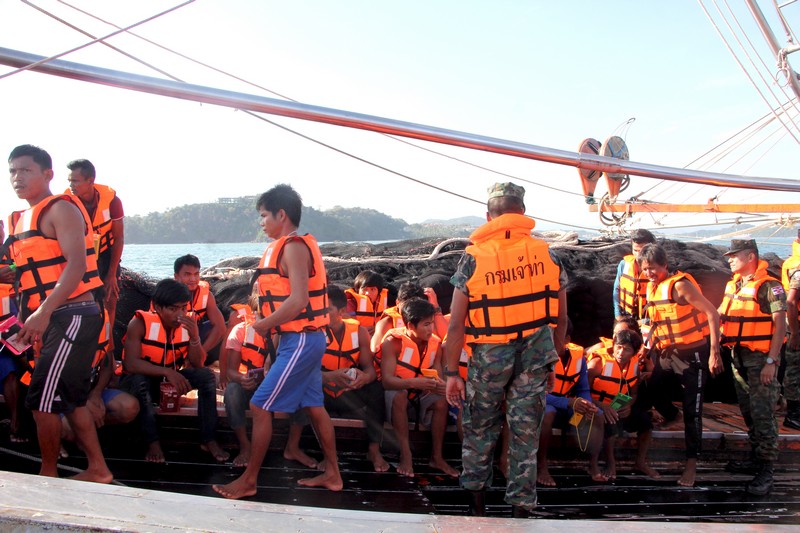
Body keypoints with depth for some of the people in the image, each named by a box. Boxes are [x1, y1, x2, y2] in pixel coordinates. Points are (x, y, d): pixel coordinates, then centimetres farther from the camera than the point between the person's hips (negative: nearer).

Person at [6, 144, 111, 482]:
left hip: (74, 315, -9)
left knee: (42, 399, -7)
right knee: (70, 399, 12)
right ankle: (98, 469, 20)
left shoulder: (61, 210, -8)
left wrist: (43, 313, -27)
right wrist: (32, 323, 16)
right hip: (54, 320, 9)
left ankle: (48, 475, 6)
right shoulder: (25, 219, 18)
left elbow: (76, 266, -21)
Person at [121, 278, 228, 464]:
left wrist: (194, 336, -30)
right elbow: (130, 364, -34)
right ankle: (153, 442, -26)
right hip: (140, 380, -4)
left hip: (171, 379, 4)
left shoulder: (188, 324, -9)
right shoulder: (140, 323, -23)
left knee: (207, 375, -16)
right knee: (140, 381, -37)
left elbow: (197, 365, -13)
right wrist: (168, 372, -42)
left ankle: (208, 439, -14)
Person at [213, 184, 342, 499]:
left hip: (299, 341, -10)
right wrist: (270, 323, 3)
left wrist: (265, 324, -13)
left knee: (261, 406, -5)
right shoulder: (300, 245, 14)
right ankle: (332, 474, 23)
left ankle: (248, 481, 5)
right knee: (314, 406, 15)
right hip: (308, 339, 10)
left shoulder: (292, 247, -15)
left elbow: (298, 300, -25)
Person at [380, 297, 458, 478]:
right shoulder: (393, 341, -20)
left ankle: (437, 457, -10)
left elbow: (438, 377, -4)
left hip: (421, 393, 4)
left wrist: (439, 386, -31)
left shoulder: (435, 343, -5)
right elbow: (386, 380, -28)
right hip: (397, 390, -4)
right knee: (399, 396, -37)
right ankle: (406, 455, -29)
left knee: (441, 401, -25)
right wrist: (413, 383, -46)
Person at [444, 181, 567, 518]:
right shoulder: (547, 256, -1)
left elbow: (456, 325, -9)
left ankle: (476, 494, 29)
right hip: (536, 352, 2)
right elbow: (560, 320, 5)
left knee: (479, 426, 18)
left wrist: (452, 372, -2)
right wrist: (552, 363, 17)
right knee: (526, 433, 10)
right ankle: (521, 506, 18)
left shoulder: (473, 258, -8)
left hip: (489, 355, -2)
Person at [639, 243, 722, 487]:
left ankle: (691, 466, 9)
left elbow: (712, 314, -18)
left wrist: (714, 353, -22)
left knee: (692, 411, 0)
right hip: (665, 355, 7)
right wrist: (649, 348, 10)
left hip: (692, 355, -7)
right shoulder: (651, 287, 6)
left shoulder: (680, 285, -16)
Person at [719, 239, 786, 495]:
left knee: (762, 414, -7)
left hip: (761, 358, -8)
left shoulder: (769, 286, -12)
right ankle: (757, 458, 26)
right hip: (739, 356, 8)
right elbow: (720, 315, 21)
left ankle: (766, 471, -2)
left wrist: (771, 361, -19)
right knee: (748, 411, 14)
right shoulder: (732, 285, 11)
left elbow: (780, 325, -15)